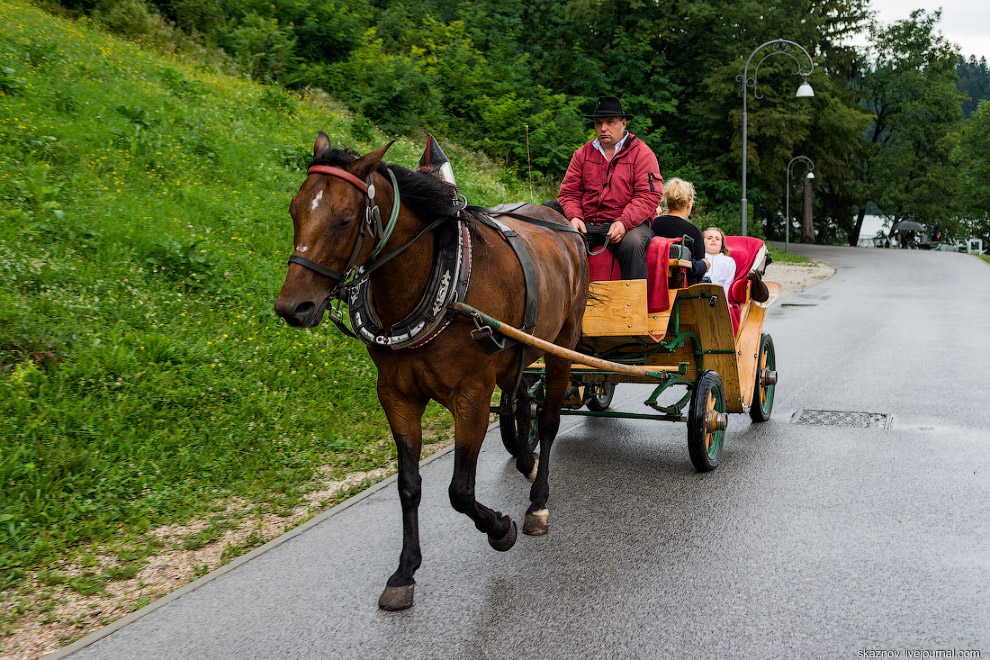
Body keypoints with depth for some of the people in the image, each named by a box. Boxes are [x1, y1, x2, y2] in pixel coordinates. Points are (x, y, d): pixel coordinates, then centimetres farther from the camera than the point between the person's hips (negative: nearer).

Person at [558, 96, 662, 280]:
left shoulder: (642, 153, 4)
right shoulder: (582, 154, 17)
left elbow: (649, 195, -6)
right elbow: (568, 192, 16)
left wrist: (624, 222, -22)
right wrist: (574, 217, -7)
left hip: (630, 223, -3)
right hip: (588, 225, 3)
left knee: (632, 242, -37)